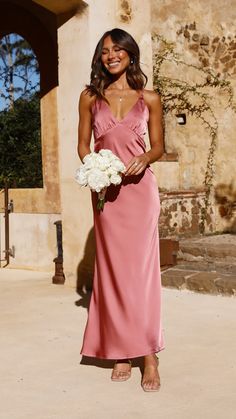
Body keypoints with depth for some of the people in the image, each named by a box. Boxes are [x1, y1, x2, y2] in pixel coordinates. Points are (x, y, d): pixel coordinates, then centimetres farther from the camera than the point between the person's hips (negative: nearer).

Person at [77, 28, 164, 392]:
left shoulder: (149, 98, 6)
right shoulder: (90, 97, 9)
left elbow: (158, 146, 9)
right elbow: (83, 144, 11)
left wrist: (144, 158, -13)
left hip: (139, 188, -1)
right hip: (105, 190, 2)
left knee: (141, 268, -4)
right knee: (111, 268, 4)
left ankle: (149, 357, 2)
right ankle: (121, 352, 14)